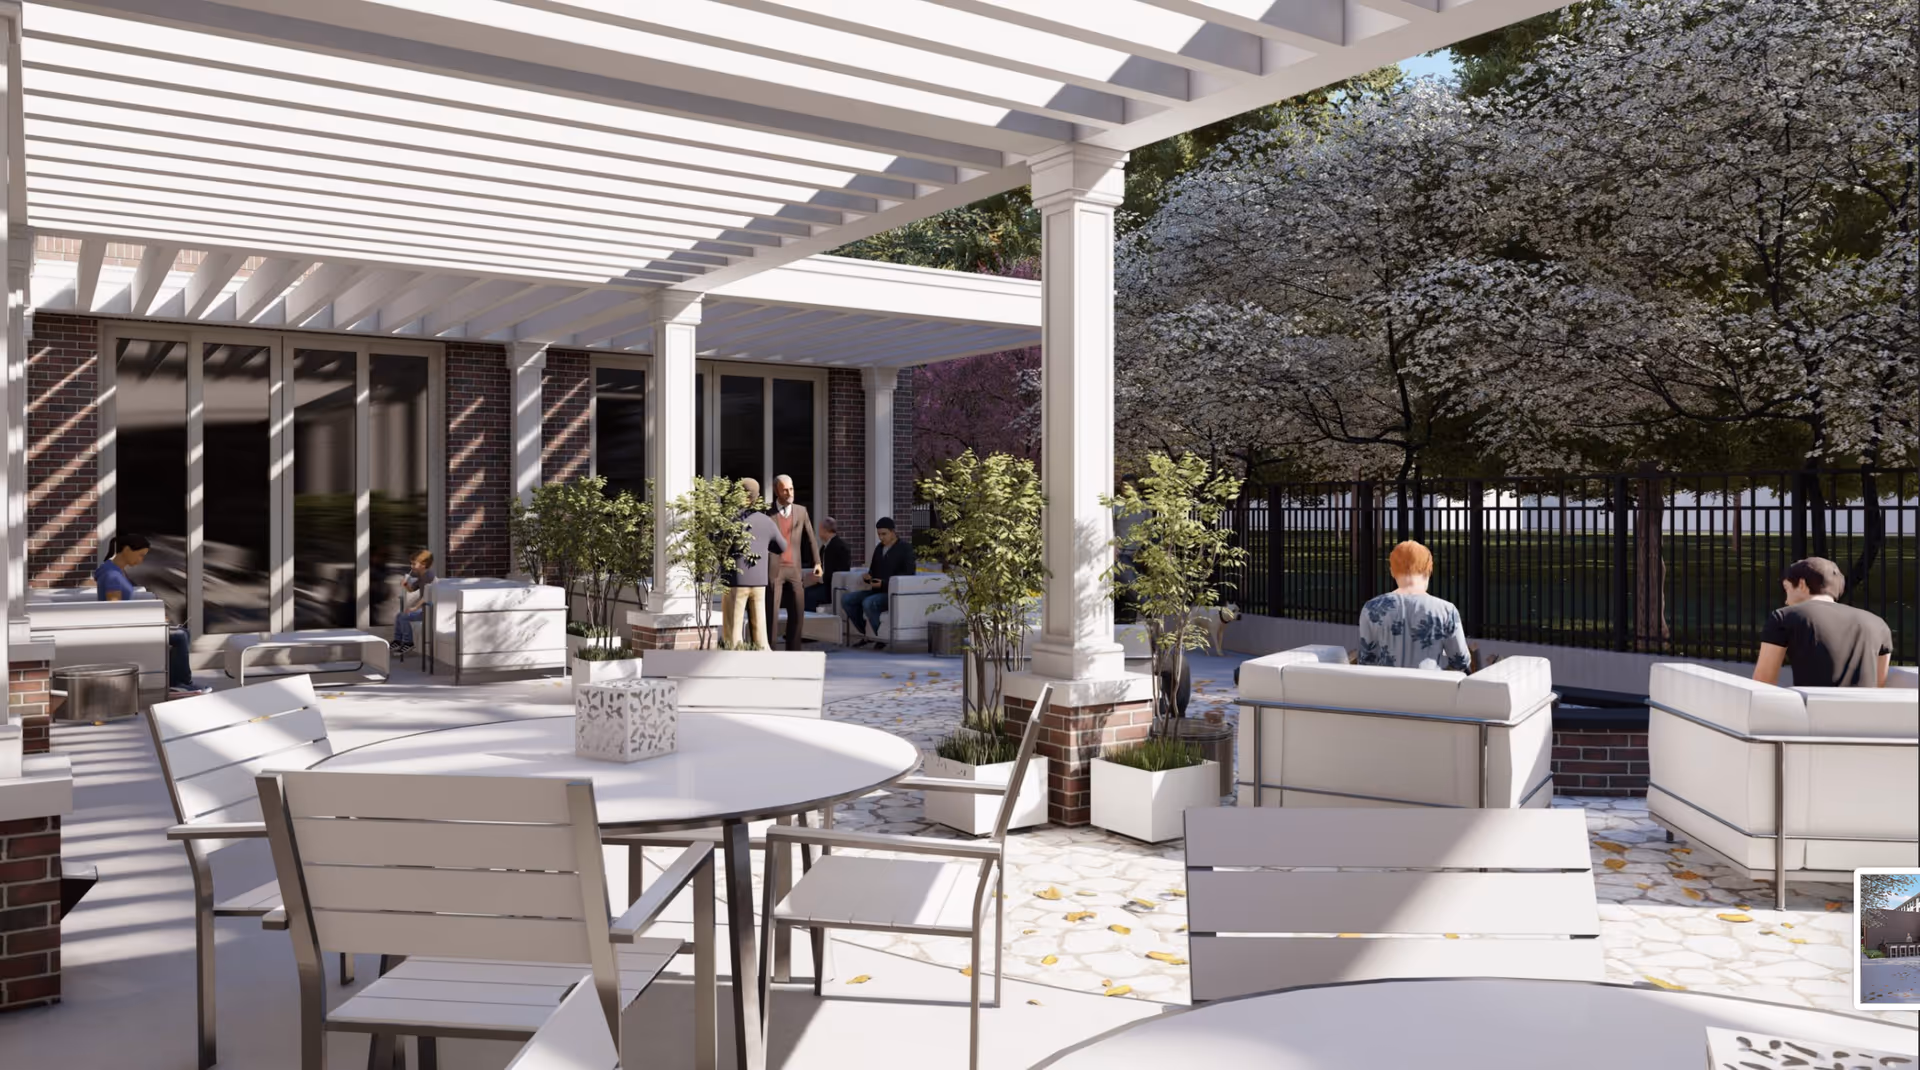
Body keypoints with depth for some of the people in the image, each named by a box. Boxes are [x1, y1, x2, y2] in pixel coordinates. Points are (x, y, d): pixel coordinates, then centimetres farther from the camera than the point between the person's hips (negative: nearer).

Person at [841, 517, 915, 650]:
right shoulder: (879, 547, 17)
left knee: (868, 603, -34)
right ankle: (865, 634, 2)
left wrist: (884, 583, -22)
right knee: (846, 598, -9)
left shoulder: (905, 548, -3)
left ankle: (881, 636, -15)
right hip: (877, 591, 8)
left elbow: (909, 573, -13)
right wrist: (867, 576, -3)